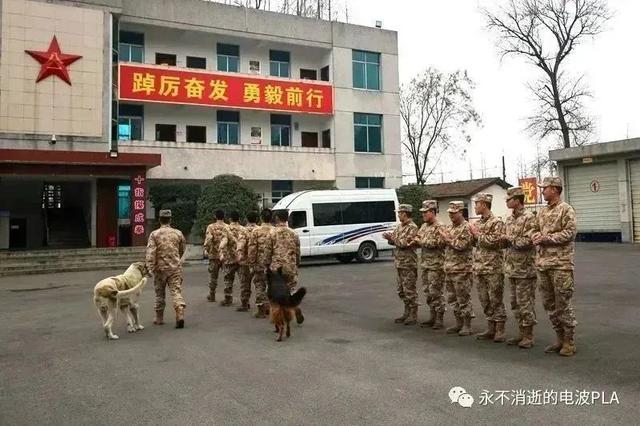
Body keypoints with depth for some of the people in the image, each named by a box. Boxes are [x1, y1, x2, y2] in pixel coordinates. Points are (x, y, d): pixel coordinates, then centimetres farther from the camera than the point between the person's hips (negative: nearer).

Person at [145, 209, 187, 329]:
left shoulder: (154, 234, -5)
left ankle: (159, 318, 24)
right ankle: (180, 314, -20)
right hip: (175, 268, 1)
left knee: (159, 294, 14)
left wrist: (150, 267, -13)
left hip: (160, 268, -1)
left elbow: (150, 253, -15)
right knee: (176, 291, -1)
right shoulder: (178, 233, 2)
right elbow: (183, 250, 14)